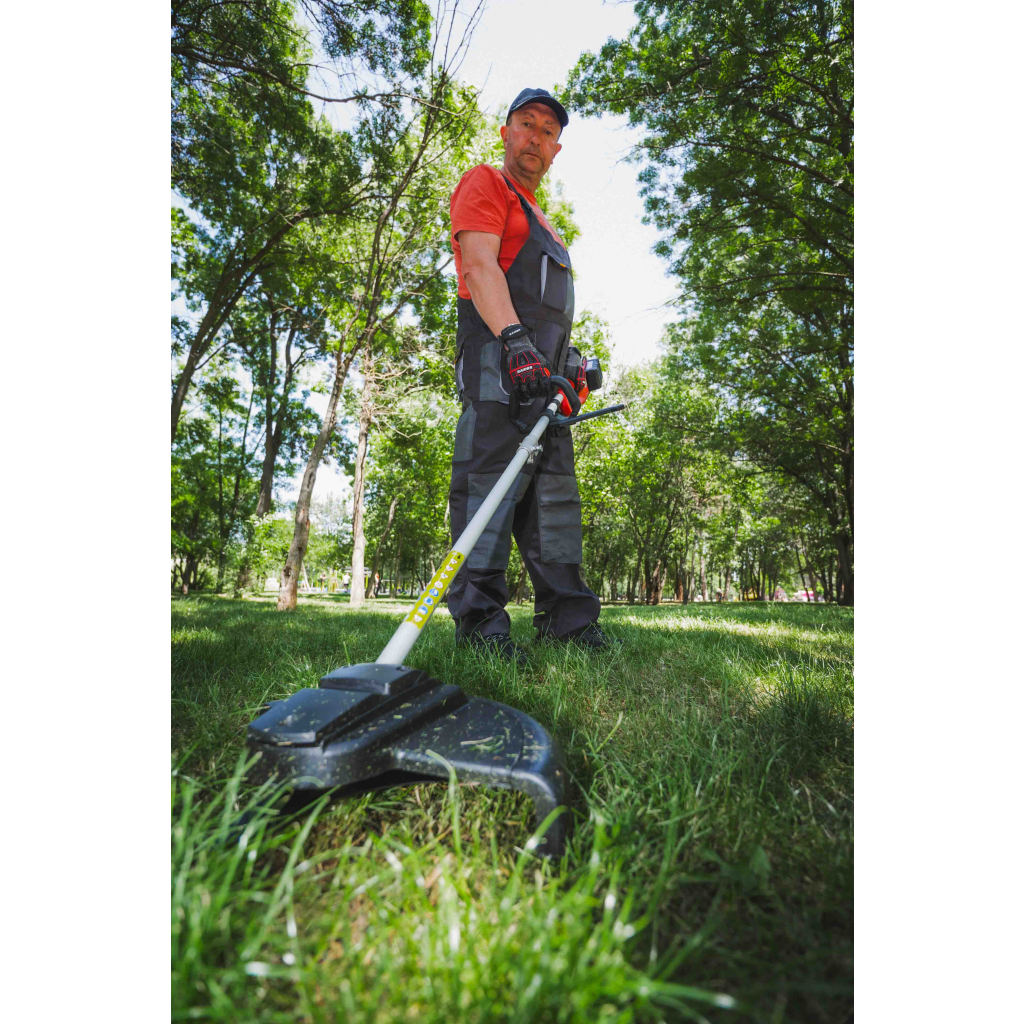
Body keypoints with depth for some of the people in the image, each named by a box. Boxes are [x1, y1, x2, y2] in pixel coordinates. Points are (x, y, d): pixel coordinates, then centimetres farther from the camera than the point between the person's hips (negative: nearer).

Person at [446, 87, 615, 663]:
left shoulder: (538, 219, 36)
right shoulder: (485, 184, 10)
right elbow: (479, 265, -9)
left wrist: (568, 357, 20)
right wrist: (514, 337, -25)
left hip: (543, 369, 9)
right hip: (500, 356, -8)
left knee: (556, 491, 3)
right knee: (491, 480, -15)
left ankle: (568, 618, 8)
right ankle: (480, 622, -12)